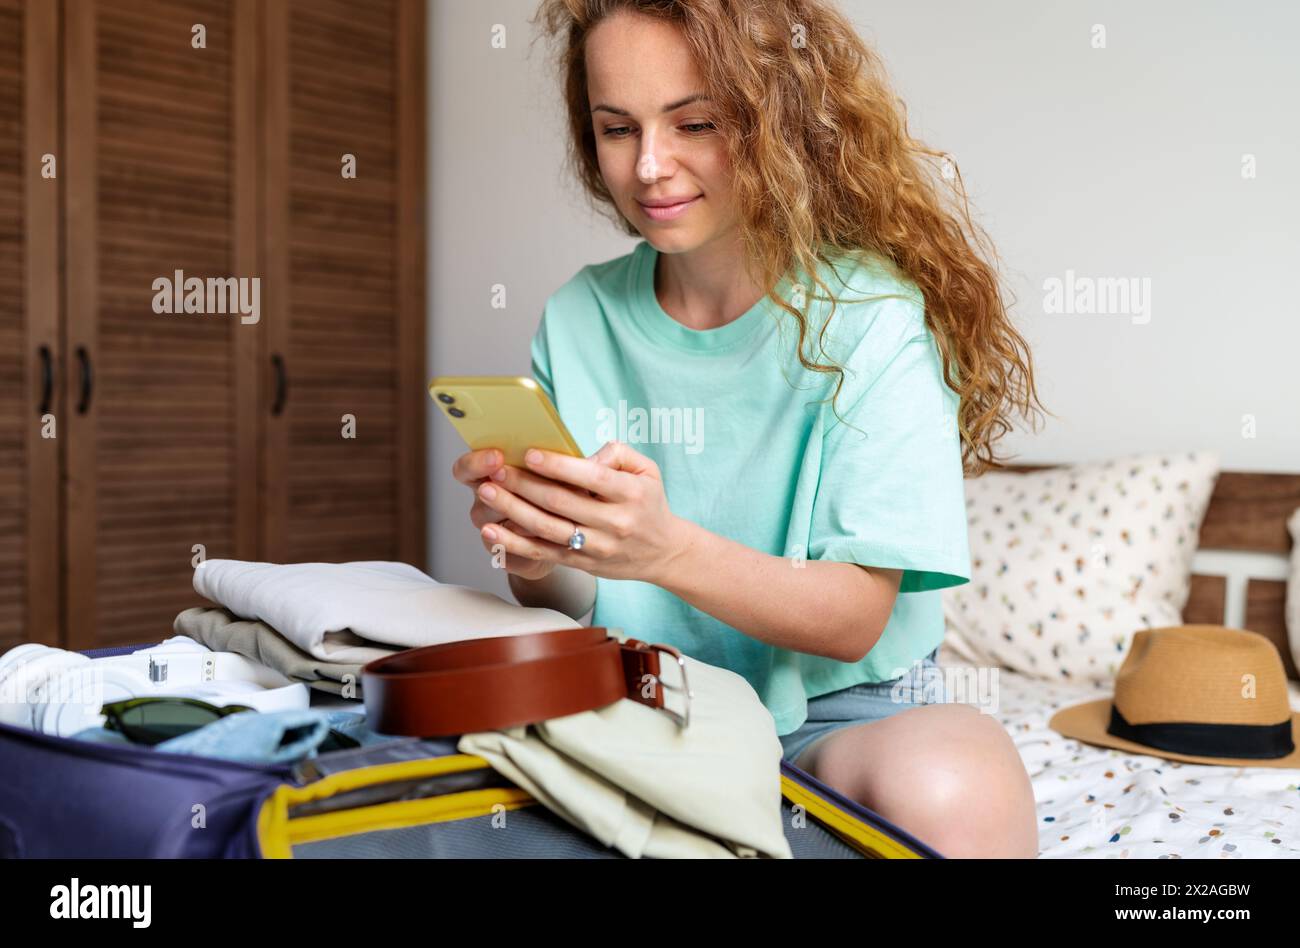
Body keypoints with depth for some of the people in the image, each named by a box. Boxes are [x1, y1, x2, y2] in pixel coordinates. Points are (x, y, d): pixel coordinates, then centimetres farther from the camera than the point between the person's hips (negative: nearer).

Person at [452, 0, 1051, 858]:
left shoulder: (868, 315, -11)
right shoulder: (579, 319, 1)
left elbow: (855, 620, -14)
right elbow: (575, 606, 3)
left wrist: (667, 551, -32)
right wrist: (537, 562, -21)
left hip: (837, 710, -3)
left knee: (950, 793, -37)